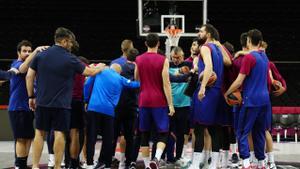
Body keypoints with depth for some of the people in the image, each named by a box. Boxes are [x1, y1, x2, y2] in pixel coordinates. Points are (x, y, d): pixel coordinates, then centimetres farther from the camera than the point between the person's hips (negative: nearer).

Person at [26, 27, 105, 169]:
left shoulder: (40, 55, 2)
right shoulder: (70, 59, -5)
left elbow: (29, 76, 2)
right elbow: (90, 72, 5)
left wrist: (31, 97, 9)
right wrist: (100, 68, 27)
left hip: (42, 102, 3)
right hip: (61, 104, -3)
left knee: (39, 133, 7)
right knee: (59, 133, 1)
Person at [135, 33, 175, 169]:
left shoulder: (139, 59, 5)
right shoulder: (163, 60, -6)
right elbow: (166, 84, -10)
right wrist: (170, 104, -8)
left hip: (144, 100, 3)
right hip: (159, 101, -3)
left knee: (145, 134, 10)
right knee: (163, 133, 1)